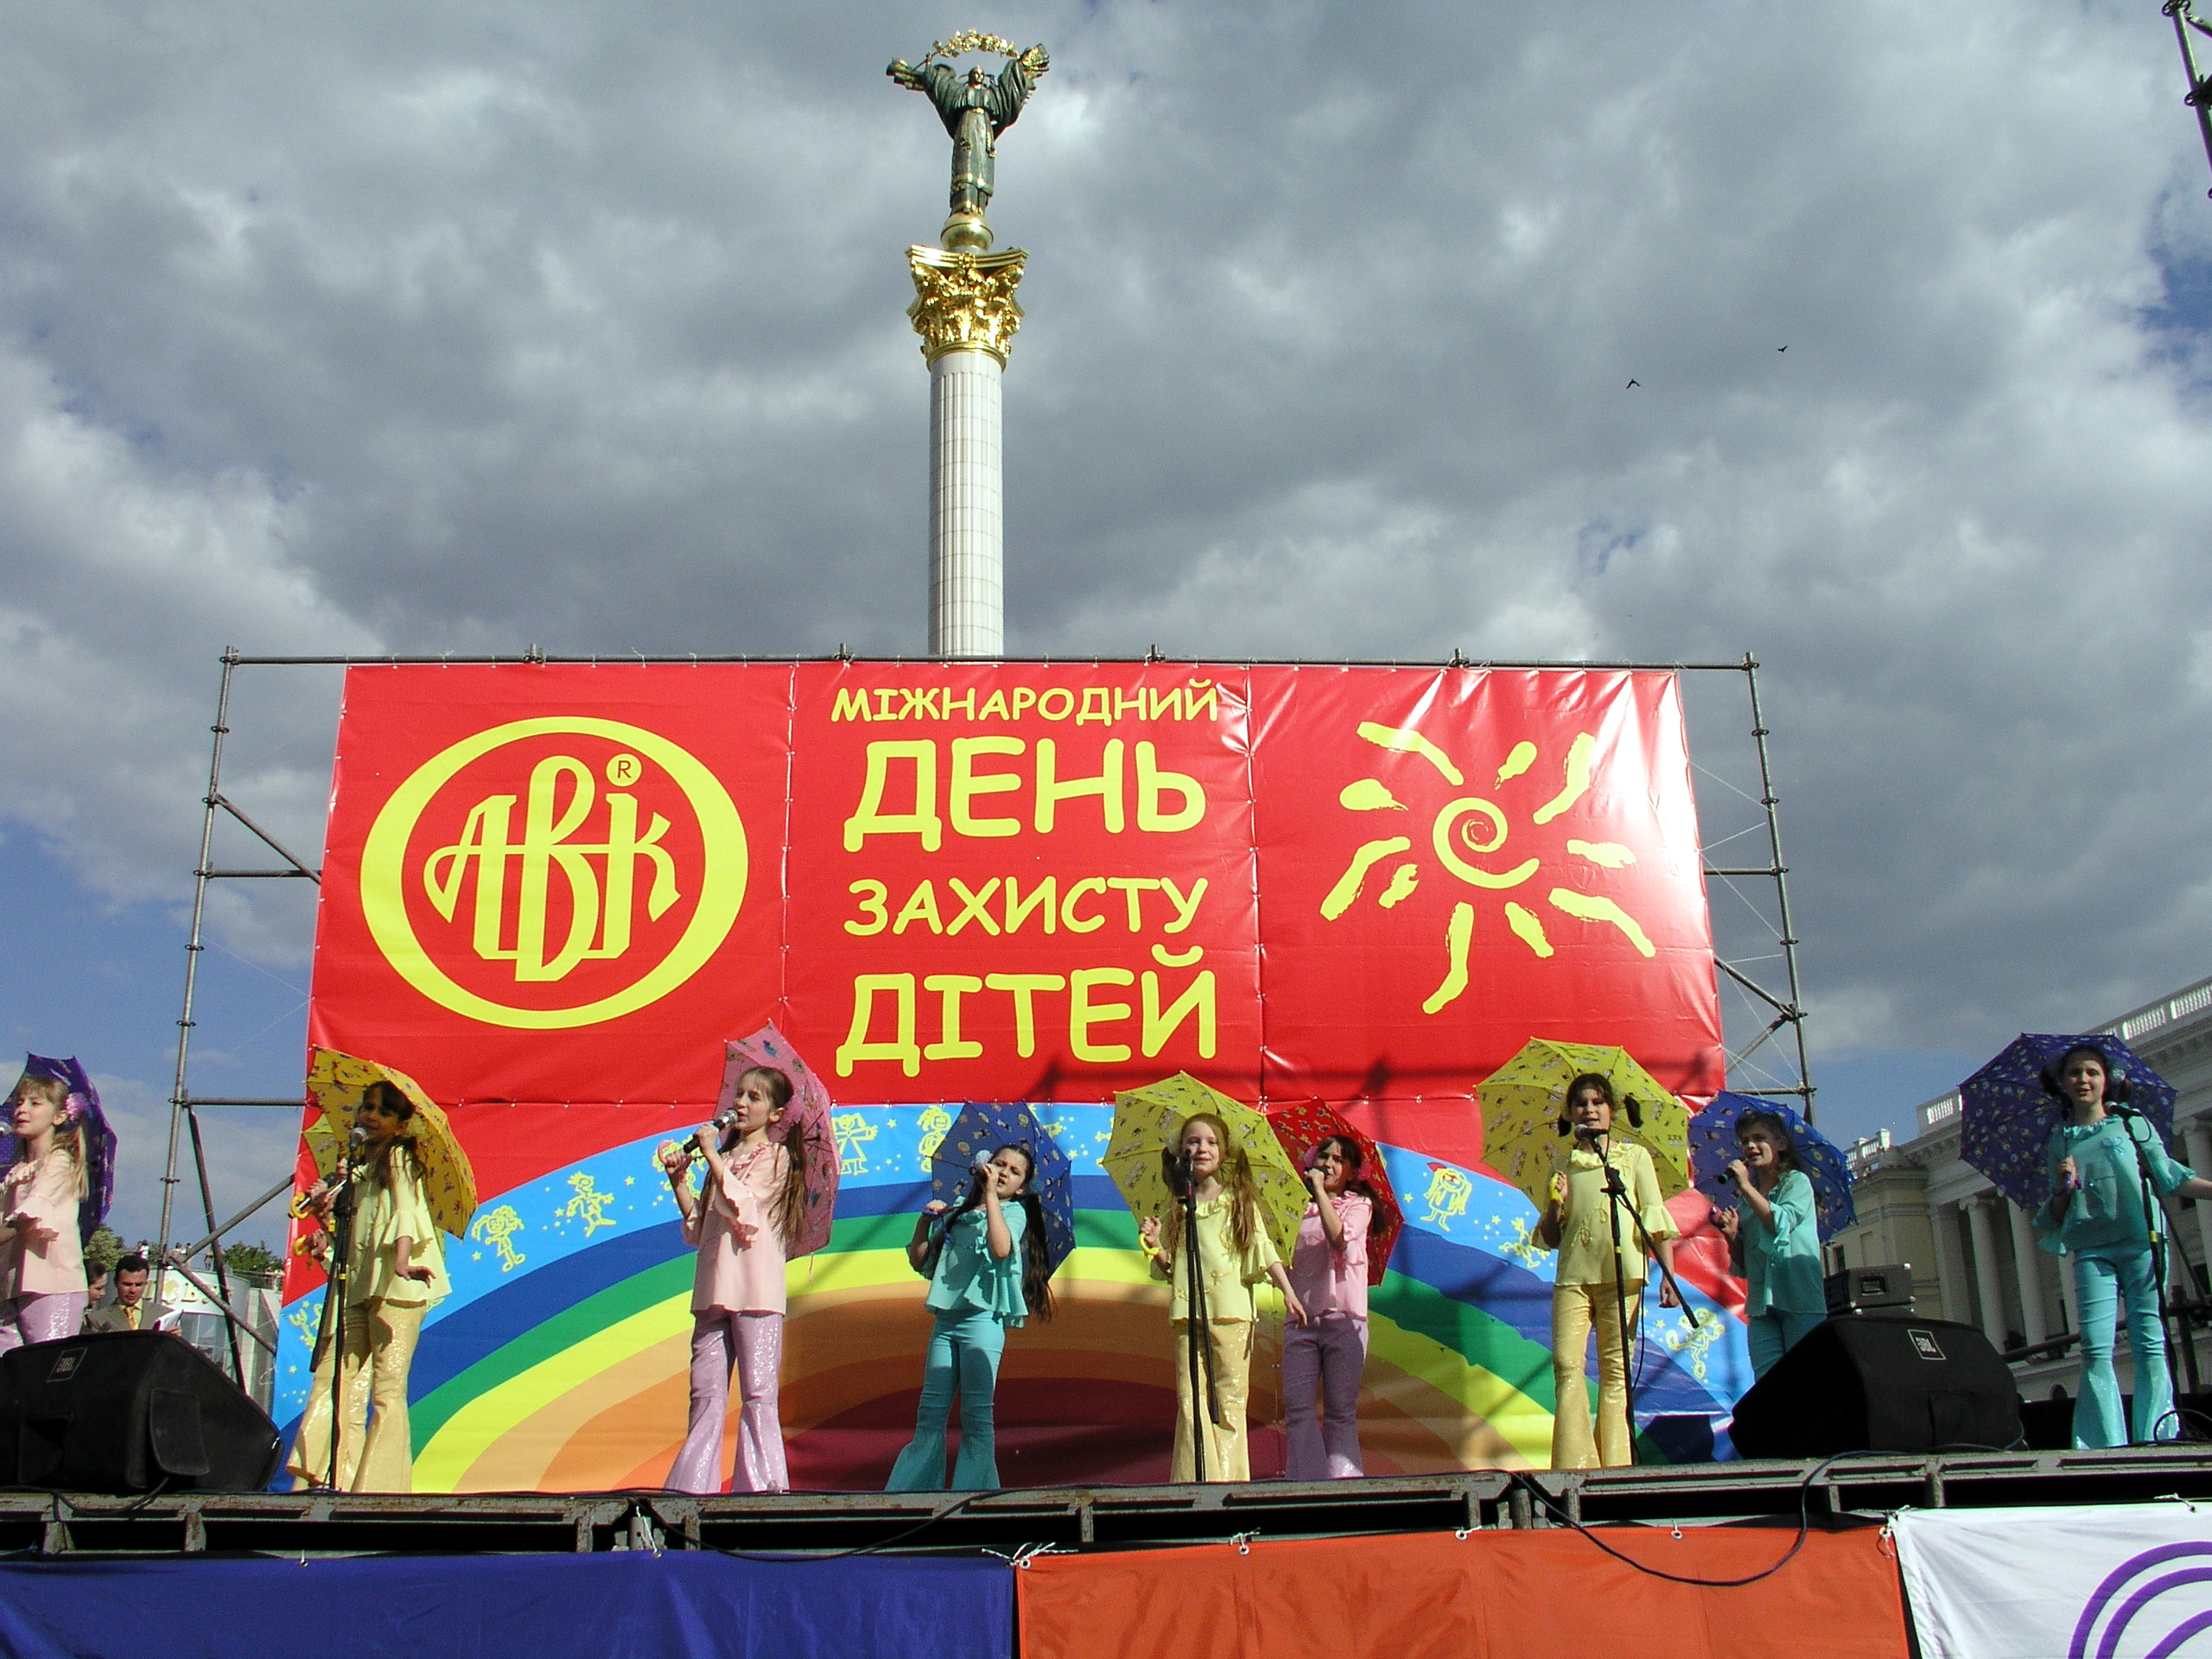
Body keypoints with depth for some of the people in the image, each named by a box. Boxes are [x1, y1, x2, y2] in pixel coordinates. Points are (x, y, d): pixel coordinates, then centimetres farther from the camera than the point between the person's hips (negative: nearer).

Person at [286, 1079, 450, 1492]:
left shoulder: (398, 1157, 1)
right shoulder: (357, 1167, 22)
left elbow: (405, 1211, -16)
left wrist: (402, 1262, -32)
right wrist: (324, 1212, 3)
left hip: (394, 1287, -7)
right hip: (356, 1286, 7)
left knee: (387, 1388, -9)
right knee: (333, 1380, -2)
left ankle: (379, 1489, -10)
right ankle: (318, 1482, -2)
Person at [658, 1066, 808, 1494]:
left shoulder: (774, 1157, 1)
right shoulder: (726, 1156, 20)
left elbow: (741, 1205, -15)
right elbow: (698, 1227, 17)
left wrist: (711, 1154, -10)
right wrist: (679, 1178, 6)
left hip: (756, 1294, -6)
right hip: (713, 1292, 6)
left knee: (757, 1393, -7)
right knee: (705, 1393, 5)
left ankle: (762, 1488, -5)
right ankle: (692, 1488, 9)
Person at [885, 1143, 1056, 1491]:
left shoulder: (1014, 1211, 5)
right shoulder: (958, 1216, 20)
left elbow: (1002, 1248, -18)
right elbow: (920, 1261, 19)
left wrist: (990, 1195, -14)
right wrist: (926, 1220, 6)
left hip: (983, 1319, -5)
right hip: (946, 1321, 5)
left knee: (976, 1415, -5)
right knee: (930, 1412, 6)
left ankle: (972, 1493, -1)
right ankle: (913, 1490, 10)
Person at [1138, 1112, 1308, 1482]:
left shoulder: (1240, 1201, 8)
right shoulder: (1178, 1209, 15)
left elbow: (1263, 1250, 3)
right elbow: (1168, 1267, 17)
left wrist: (1288, 1292, -7)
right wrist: (1155, 1244, -2)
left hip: (1231, 1312, -3)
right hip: (1188, 1314, 3)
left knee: (1229, 1401, -6)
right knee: (1189, 1403, -3)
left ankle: (1229, 1481, -3)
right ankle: (1194, 1484, -1)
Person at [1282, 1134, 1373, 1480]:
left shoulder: (1358, 1204, 7)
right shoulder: (1304, 1212, 19)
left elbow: (1339, 1238, -14)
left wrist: (1320, 1189, -8)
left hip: (1343, 1318, -4)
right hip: (1302, 1319, 4)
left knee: (1341, 1410, -3)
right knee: (1298, 1408, -5)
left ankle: (1342, 1481, 0)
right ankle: (1306, 1484, -4)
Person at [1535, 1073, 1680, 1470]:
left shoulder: (1635, 1156, 12)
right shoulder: (1564, 1166, 17)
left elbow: (1656, 1219, 5)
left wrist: (1669, 1275, -5)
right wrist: (1555, 1204, -2)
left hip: (1622, 1275, -2)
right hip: (1572, 1276, 2)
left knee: (1616, 1369, -5)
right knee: (1566, 1364, -11)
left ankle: (1614, 1467, -1)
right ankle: (1574, 1467, -11)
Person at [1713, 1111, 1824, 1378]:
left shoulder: (1797, 1182, 4)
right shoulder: (1747, 1197, 18)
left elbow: (1782, 1223, -16)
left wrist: (1746, 1186, -11)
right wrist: (1732, 1235, 0)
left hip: (1800, 1300, -5)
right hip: (1761, 1304, 5)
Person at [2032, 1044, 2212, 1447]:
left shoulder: (2134, 1125, 13)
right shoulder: (2059, 1142, 16)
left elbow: (2168, 1175, 6)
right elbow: (2056, 1216, 18)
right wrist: (2064, 1190, -3)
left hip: (2142, 1243, -1)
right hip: (2092, 1252, 1)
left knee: (2149, 1344, -7)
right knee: (2096, 1349, -9)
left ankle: (2157, 1444, -4)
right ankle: (2108, 1448, -11)